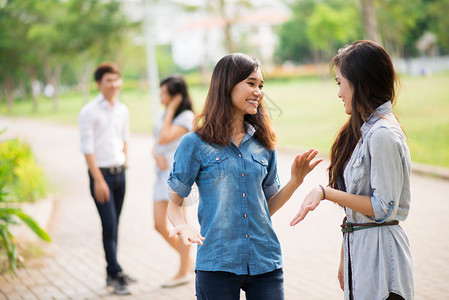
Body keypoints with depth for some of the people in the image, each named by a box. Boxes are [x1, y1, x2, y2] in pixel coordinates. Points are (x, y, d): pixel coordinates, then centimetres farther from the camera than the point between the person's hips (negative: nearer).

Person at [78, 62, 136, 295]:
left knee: (115, 225, 10)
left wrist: (125, 162, 13)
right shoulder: (89, 112, -9)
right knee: (109, 225, -8)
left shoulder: (122, 110, 9)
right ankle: (115, 274, -1)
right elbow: (87, 148, -11)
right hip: (101, 173, -5)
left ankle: (112, 274, 18)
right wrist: (98, 180, -14)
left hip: (119, 172, 6)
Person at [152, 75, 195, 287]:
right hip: (162, 173, 8)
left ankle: (184, 272, 9)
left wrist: (170, 110, -11)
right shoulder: (164, 116, 16)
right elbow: (155, 146, 16)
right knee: (159, 225, 4)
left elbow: (164, 138, -18)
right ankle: (188, 260, 21)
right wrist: (157, 157, -7)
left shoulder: (186, 116, -8)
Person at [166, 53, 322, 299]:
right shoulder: (196, 144, -3)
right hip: (217, 264, -3)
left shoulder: (263, 144, 9)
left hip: (265, 264, 4)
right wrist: (183, 226, -19)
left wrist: (295, 181, 1)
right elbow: (174, 204, 0)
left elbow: (267, 207, 14)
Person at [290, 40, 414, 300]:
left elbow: (383, 208, -18)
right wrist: (344, 259, 16)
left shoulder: (383, 135, -17)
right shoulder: (363, 130, 12)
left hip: (380, 256, -8)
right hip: (359, 249, 9)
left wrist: (325, 192, -20)